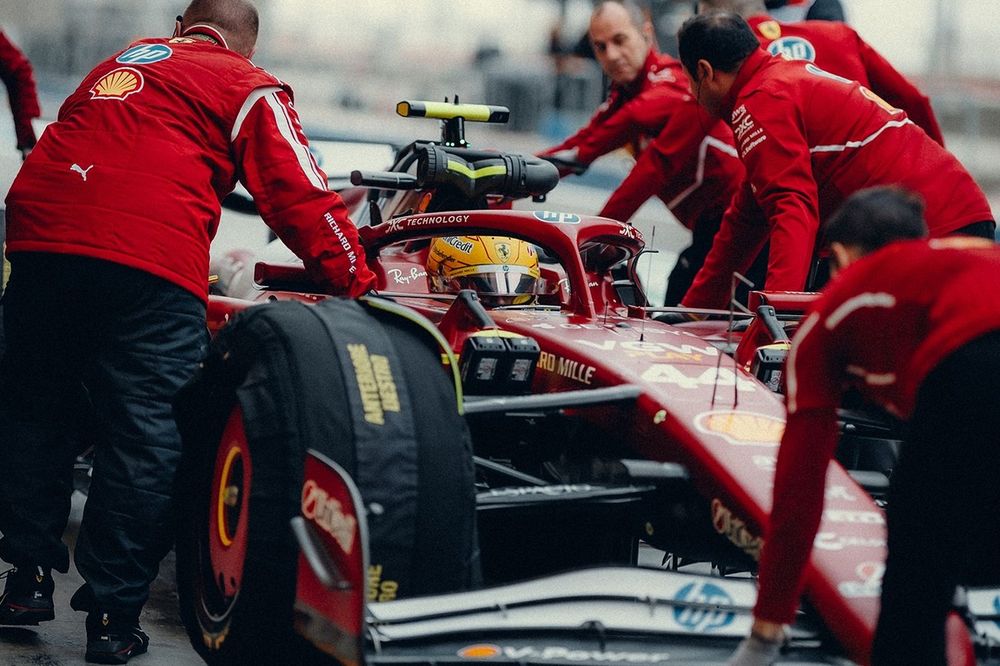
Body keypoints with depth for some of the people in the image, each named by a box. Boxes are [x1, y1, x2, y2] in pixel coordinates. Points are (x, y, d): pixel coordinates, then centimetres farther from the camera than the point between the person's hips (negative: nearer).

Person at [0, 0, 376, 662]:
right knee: (147, 436, 0)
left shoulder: (122, 61, 31)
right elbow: (300, 198, 7)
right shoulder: (250, 87, 14)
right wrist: (361, 284, 12)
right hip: (148, 261, -5)